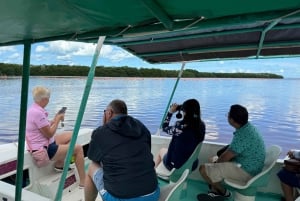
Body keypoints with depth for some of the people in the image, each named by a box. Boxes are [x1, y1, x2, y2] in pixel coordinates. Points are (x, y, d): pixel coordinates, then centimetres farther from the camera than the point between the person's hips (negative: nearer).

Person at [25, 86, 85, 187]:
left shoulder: (34, 109, 5)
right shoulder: (38, 113, -26)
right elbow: (49, 134, -20)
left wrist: (55, 118, 4)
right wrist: (58, 119, -10)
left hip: (43, 143, 10)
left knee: (71, 135, 18)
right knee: (78, 148, -8)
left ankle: (59, 164, 19)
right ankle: (83, 182, -1)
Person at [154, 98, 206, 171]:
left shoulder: (180, 126, -29)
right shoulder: (202, 125, -12)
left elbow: (165, 128, -9)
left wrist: (170, 112, -4)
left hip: (176, 165, -5)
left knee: (162, 150, 27)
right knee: (167, 149, 30)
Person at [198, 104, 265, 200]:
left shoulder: (242, 135, -30)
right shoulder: (247, 126, -1)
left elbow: (226, 157, -20)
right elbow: (231, 149, 11)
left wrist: (216, 162, 0)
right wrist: (217, 160, 7)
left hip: (246, 172, -10)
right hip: (250, 167, 10)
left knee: (203, 169, -13)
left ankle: (223, 192, 10)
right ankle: (214, 192, 21)